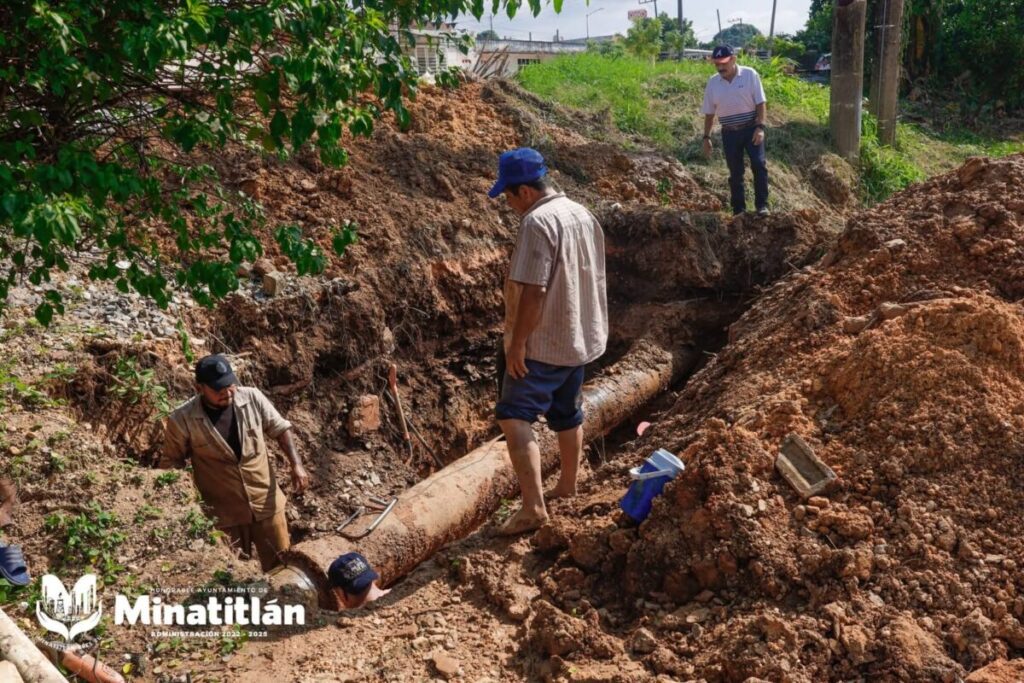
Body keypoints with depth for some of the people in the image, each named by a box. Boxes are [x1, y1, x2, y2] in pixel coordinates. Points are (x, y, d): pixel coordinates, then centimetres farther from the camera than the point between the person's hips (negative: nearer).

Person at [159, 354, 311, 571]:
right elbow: (170, 463, -4)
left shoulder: (253, 398, -11)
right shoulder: (182, 420, -17)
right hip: (223, 513, -2)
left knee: (281, 565, 17)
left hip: (266, 503, 2)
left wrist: (296, 464, -8)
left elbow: (280, 429, 3)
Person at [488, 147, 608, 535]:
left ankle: (533, 506, -14)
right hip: (581, 337, 9)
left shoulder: (537, 223, -20)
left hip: (543, 343, -9)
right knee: (568, 415, 21)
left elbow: (532, 290, -25)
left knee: (514, 417, -8)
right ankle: (568, 486, 37)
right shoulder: (583, 215, 9)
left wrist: (517, 342, -19)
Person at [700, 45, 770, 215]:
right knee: (735, 172, 7)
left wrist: (760, 127, -17)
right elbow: (709, 113, 7)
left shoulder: (749, 75, -7)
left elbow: (760, 103, -8)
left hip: (751, 128, -2)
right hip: (729, 133, 2)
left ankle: (762, 204, -1)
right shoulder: (712, 82, 1)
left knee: (759, 165, -11)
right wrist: (706, 137, 5)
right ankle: (738, 209, 15)